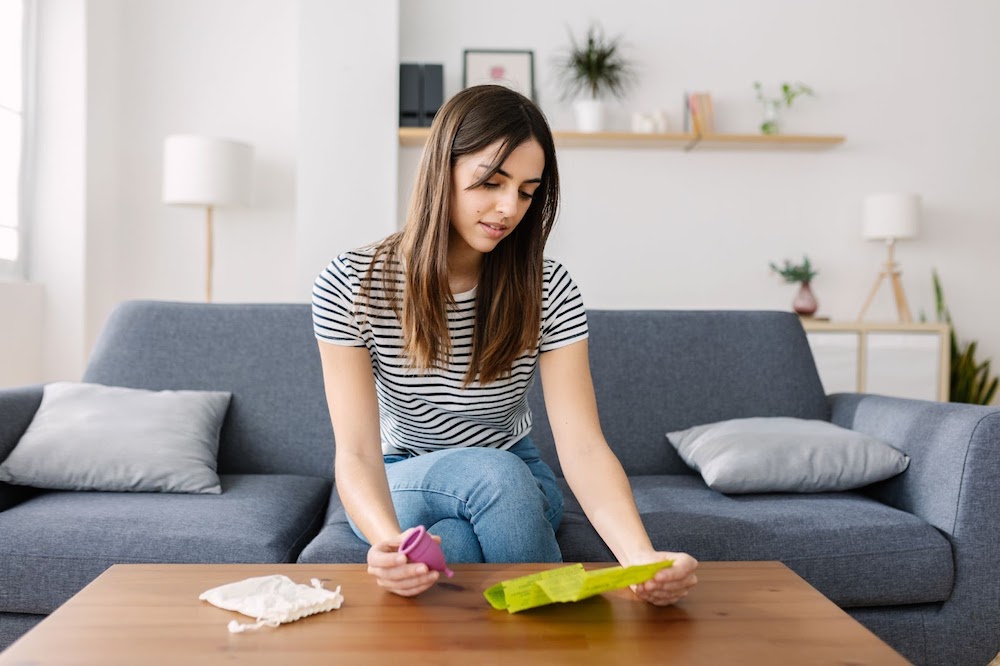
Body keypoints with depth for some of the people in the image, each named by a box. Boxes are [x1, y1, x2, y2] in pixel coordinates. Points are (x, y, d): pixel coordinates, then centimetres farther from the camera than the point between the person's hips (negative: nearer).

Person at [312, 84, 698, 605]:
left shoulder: (549, 292, -15)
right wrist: (389, 541, -48)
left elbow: (582, 446, -25)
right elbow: (356, 452, -25)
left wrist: (643, 556, -45)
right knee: (496, 472, -32)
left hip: (515, 482, 1)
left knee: (454, 543, -33)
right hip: (398, 485, -1)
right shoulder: (350, 285, -18)